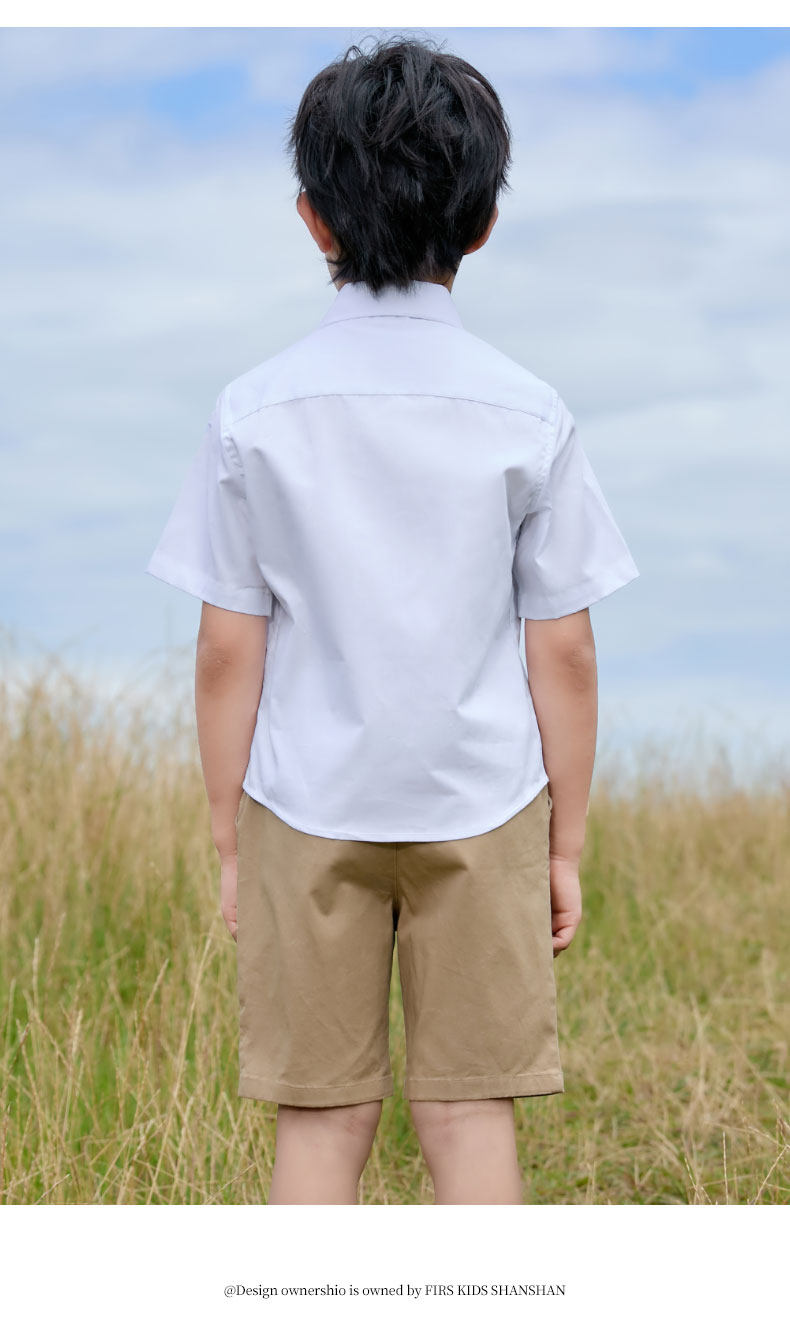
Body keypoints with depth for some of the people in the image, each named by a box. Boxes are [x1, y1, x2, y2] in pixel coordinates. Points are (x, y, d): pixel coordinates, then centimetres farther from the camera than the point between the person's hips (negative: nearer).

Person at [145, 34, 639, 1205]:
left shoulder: (256, 411, -5)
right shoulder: (529, 415, -4)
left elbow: (230, 651, -4)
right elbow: (562, 653, -2)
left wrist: (231, 845, 6)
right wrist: (565, 846, 8)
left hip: (309, 809, 0)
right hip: (482, 806, 0)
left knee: (321, 1119, 7)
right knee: (472, 1115, 7)